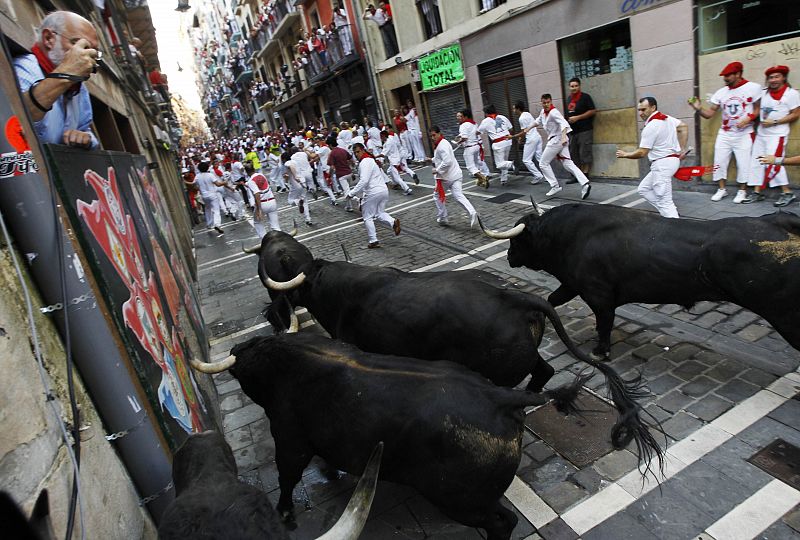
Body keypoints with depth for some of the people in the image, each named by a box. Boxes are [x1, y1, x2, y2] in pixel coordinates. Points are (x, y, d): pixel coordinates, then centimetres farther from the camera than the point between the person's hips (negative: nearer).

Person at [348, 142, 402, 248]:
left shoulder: (365, 162, -14)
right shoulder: (371, 159, 17)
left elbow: (364, 181, -25)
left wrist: (351, 193, -21)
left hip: (372, 193, -9)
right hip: (384, 190, 9)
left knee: (367, 217, 6)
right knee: (380, 213, 20)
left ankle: (373, 241, 8)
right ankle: (393, 222, -8)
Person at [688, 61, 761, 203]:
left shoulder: (753, 88, -7)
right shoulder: (721, 92, 3)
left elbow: (759, 109, -3)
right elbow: (709, 114, 2)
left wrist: (748, 119, -20)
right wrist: (699, 108, -16)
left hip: (744, 134, -4)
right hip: (724, 134, 4)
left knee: (743, 163, 1)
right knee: (719, 162, 5)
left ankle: (742, 191, 17)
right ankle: (722, 189, 22)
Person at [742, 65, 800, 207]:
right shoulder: (764, 92, 10)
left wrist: (774, 122, -17)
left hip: (777, 134, -7)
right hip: (761, 133, 7)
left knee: (773, 163, -13)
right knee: (756, 162, 5)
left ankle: (787, 193, -3)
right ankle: (757, 192, 12)